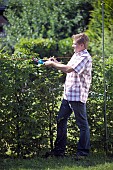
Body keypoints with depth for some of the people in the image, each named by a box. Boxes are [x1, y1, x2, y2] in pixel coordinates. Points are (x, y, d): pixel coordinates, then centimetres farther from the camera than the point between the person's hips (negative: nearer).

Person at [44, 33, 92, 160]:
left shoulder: (85, 58, -15)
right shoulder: (76, 55, 16)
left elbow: (69, 69, -24)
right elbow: (68, 69, 21)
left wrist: (52, 64, -15)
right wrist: (56, 63, 8)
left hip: (78, 96, -10)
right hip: (68, 94, 10)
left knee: (82, 124, -1)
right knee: (61, 121, 12)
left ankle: (83, 152, 4)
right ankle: (59, 150, 19)